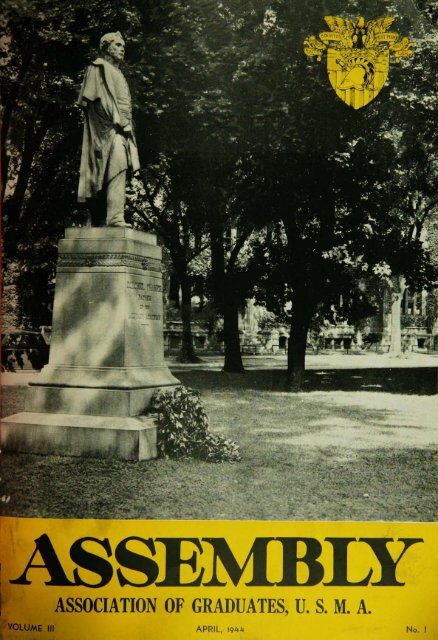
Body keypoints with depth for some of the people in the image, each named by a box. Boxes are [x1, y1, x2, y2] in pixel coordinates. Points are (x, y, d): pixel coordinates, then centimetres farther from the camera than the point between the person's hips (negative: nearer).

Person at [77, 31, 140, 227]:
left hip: (121, 127, 9)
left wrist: (127, 126, 15)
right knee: (117, 168, -23)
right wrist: (117, 121, -17)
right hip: (108, 127, -9)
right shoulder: (99, 67, 4)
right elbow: (102, 98, -9)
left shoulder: (118, 74, 31)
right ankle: (115, 217, -33)